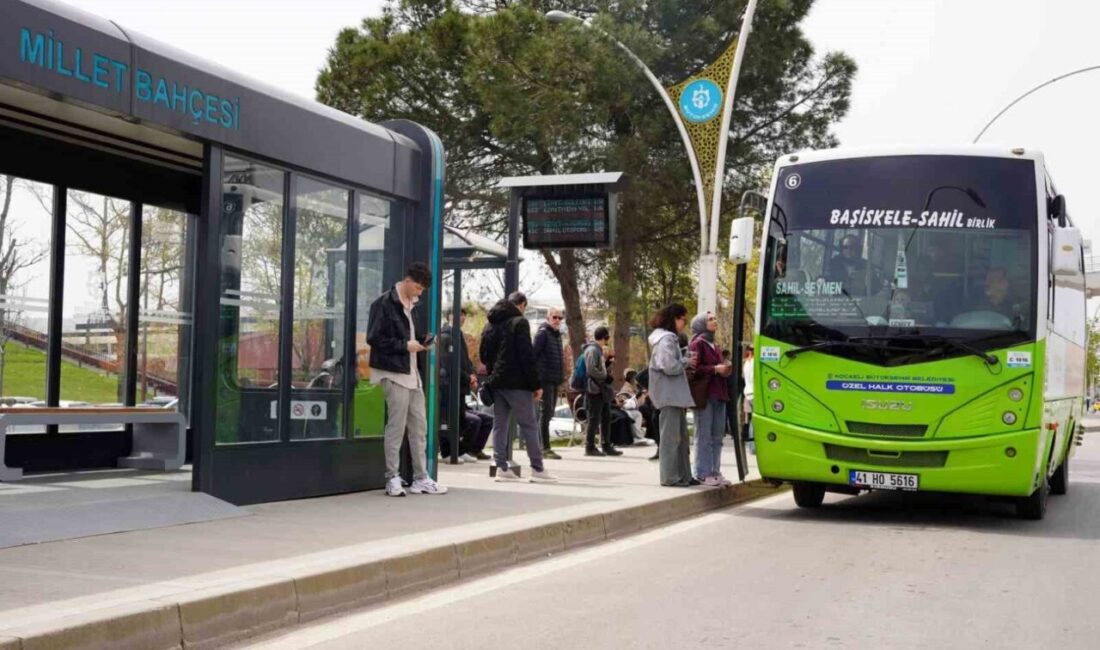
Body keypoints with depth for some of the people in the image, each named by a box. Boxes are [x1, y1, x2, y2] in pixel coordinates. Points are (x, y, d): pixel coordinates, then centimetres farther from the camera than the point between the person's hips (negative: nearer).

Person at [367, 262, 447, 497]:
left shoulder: (411, 305, 15)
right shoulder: (384, 304, -11)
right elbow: (374, 338, -16)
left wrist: (420, 342, 5)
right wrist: (405, 345, -17)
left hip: (412, 373, 9)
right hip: (394, 374, -9)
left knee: (419, 427, 10)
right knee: (396, 428, -4)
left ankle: (420, 478, 16)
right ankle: (392, 479, 5)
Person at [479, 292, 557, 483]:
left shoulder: (490, 324, 14)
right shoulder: (519, 322, -9)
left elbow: (484, 354, 16)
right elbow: (526, 356, -14)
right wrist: (536, 384, -11)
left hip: (496, 382, 7)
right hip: (516, 383, -7)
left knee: (499, 424, 8)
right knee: (528, 425, -2)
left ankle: (501, 467, 5)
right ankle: (537, 469, -1)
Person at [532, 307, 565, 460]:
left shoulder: (557, 334, 18)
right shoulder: (542, 333, -7)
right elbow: (534, 354, -14)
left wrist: (562, 375, 16)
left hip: (555, 380, 9)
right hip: (545, 378, -9)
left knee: (549, 412, 12)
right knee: (546, 411, -9)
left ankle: (543, 446, 19)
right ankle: (545, 448, -9)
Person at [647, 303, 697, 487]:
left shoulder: (670, 338, 19)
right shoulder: (666, 338, -13)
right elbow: (669, 366, -22)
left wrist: (684, 362, 5)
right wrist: (686, 363, -8)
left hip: (676, 394, 10)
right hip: (670, 394, -10)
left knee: (681, 436, 12)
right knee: (671, 435, -6)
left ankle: (683, 475, 17)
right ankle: (670, 477, -2)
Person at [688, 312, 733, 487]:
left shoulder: (714, 346, 22)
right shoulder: (697, 344, -5)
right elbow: (694, 368, -14)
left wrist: (725, 369, 9)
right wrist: (715, 369, -17)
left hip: (719, 395, 9)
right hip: (705, 395, -9)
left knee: (717, 436, 8)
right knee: (704, 436, -7)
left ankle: (715, 472, 13)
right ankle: (703, 474, -4)